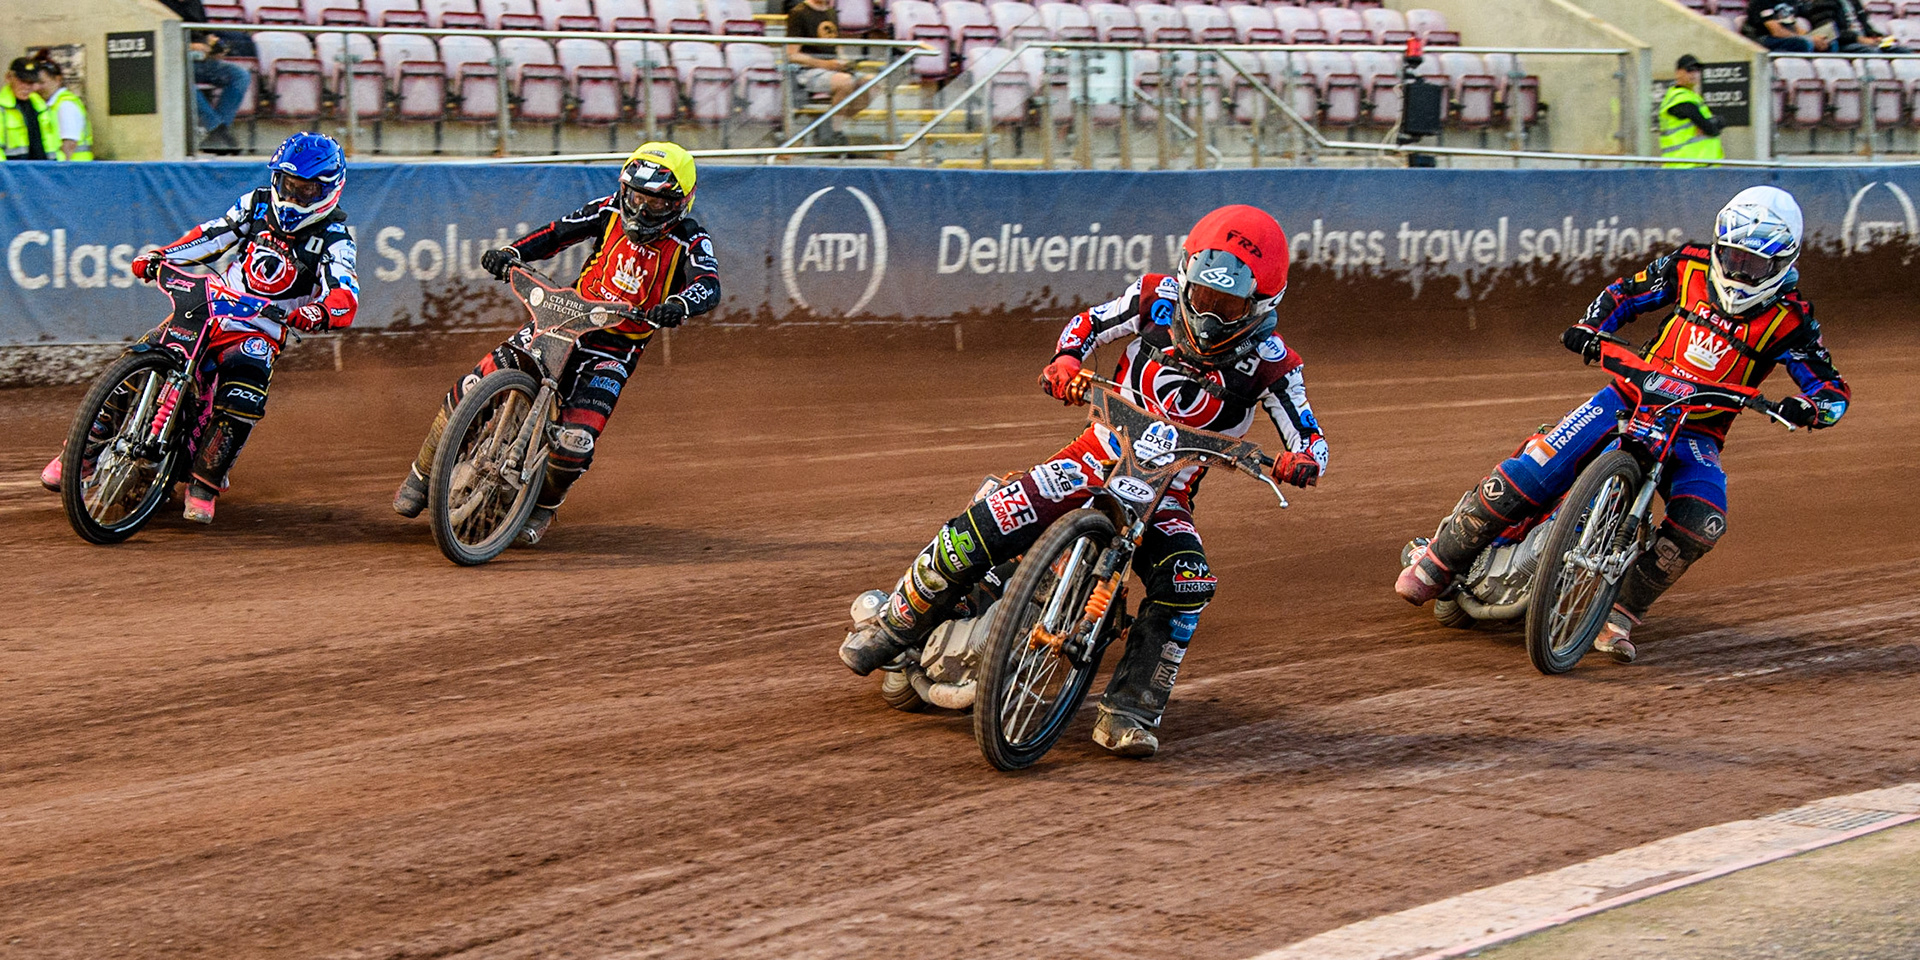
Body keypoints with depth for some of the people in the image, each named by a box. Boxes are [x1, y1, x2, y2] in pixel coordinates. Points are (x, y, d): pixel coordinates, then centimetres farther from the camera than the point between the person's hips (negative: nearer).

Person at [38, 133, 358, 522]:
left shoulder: (334, 238, -7)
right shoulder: (258, 203, 7)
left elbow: (345, 292, -21)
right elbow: (214, 234, 14)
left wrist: (320, 311, -44)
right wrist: (161, 256, 1)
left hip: (259, 332, -4)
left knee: (242, 402, -32)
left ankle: (204, 485, -15)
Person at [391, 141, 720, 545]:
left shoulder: (690, 240, -11)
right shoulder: (611, 210, 1)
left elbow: (709, 286, -27)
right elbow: (558, 232, 3)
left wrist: (679, 306, -49)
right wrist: (510, 253, -15)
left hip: (614, 350, -3)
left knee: (576, 440, -22)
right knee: (472, 389, -11)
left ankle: (544, 505, 12)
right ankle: (423, 475, 8)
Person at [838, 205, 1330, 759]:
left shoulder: (1269, 362, -13)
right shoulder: (1158, 299, -9)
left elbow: (1310, 438, -12)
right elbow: (1090, 323, 5)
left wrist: (1302, 461, -37)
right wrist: (1066, 361, -17)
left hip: (1166, 491, 0)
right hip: (1098, 457, 0)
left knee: (1185, 583, -30)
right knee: (984, 529, -18)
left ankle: (1128, 712, -22)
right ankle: (895, 626, 3)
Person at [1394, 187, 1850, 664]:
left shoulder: (1788, 319, -6)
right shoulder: (1689, 267, 0)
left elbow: (1832, 390, -6)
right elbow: (1625, 293, 14)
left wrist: (1807, 407, -29)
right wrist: (1589, 328, -6)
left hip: (1696, 432, -1)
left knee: (1703, 520, -32)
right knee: (1536, 468, -20)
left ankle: (1622, 612, -18)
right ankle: (1439, 559, -6)